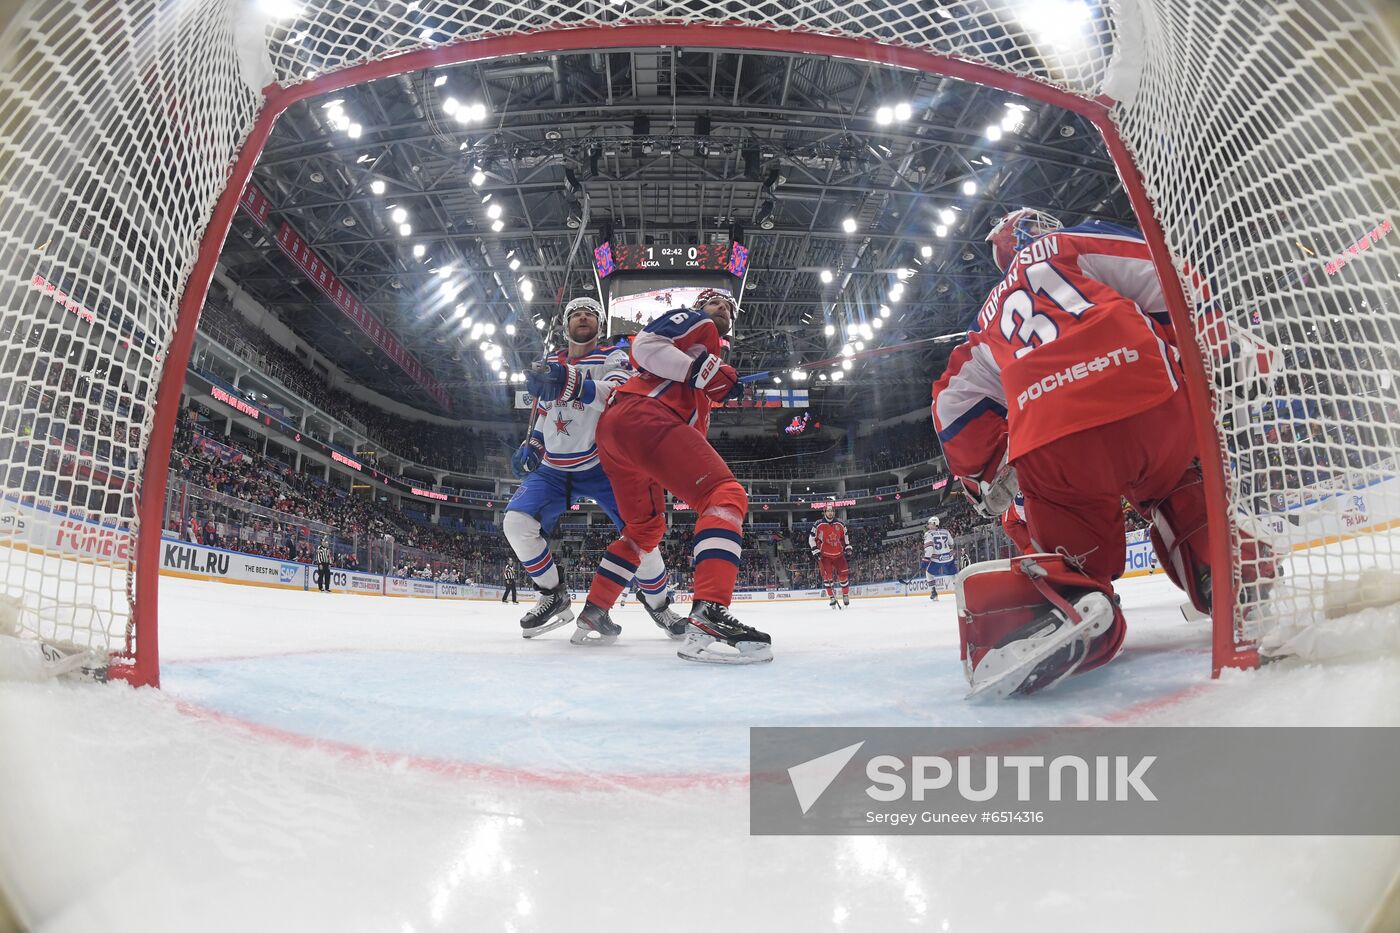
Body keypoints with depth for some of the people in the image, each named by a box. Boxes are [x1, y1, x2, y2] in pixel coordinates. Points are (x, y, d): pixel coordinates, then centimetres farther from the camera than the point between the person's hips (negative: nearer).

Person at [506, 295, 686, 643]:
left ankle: (658, 603, 10)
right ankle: (555, 597, 2)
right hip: (554, 469, 4)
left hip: (601, 466, -4)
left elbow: (619, 394, -30)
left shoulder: (612, 357, -6)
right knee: (516, 522, -17)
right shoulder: (550, 363, 11)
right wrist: (532, 445, 7)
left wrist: (571, 384, -48)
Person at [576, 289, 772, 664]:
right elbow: (645, 344, -6)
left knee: (647, 526, 26)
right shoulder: (695, 322, 13)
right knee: (726, 495, -20)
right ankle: (708, 617, -39)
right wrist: (701, 369, -12)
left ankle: (595, 608, 28)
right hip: (641, 414, -10)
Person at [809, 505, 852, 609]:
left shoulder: (840, 525, 4)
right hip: (825, 555, -3)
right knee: (827, 576, -11)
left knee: (843, 575, 0)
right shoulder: (818, 525, -7)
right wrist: (816, 551, -8)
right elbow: (811, 539, -3)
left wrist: (848, 548, 8)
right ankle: (832, 598, -2)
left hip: (839, 554, 3)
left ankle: (846, 596, 17)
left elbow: (845, 537, 17)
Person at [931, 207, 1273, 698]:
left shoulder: (989, 318, 33)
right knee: (1184, 500, 30)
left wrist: (988, 476, 38)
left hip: (1050, 447, 1)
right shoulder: (1073, 243, 23)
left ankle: (1056, 597, -19)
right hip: (1151, 403, -1)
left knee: (1072, 552, 13)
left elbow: (955, 405, 31)